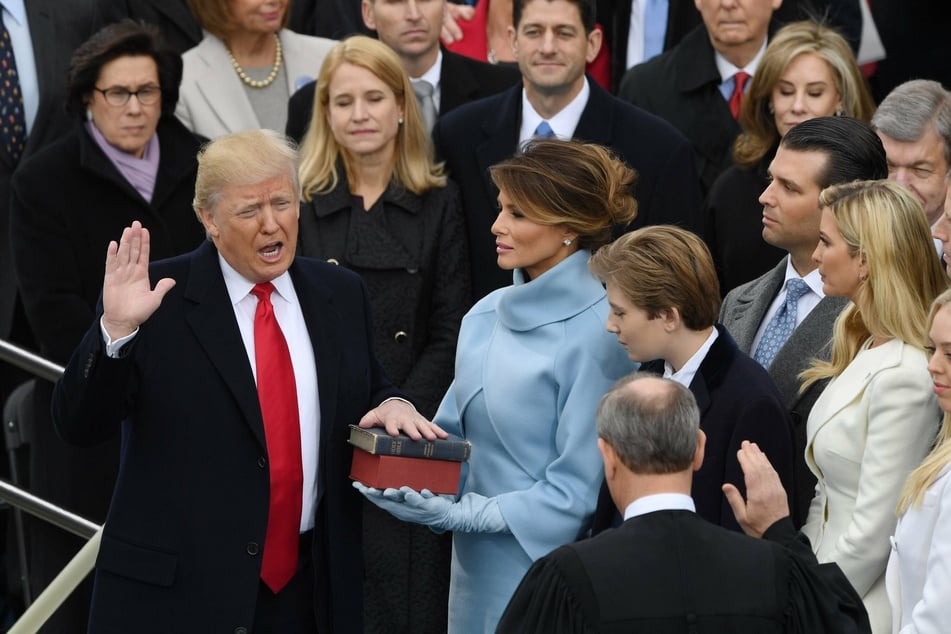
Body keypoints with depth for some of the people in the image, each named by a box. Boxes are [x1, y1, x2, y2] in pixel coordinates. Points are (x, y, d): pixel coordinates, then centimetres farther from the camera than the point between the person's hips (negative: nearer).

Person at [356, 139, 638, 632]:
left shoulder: (594, 333, -15)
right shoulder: (486, 316, 7)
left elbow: (577, 490, -16)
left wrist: (460, 515, -19)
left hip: (546, 573, -7)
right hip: (477, 572, 7)